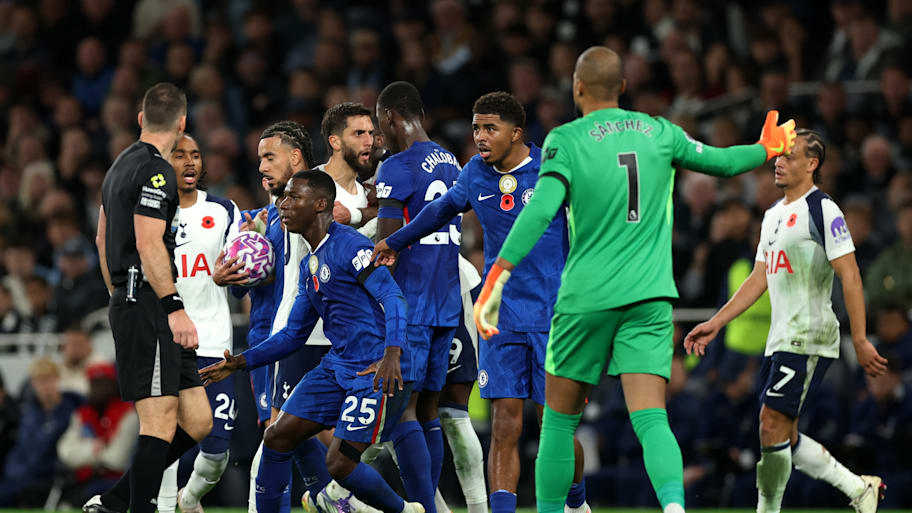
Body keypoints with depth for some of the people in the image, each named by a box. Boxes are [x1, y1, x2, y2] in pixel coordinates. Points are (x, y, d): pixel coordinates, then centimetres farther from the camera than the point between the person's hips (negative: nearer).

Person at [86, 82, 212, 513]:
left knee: (197, 422, 7)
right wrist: (174, 308, -24)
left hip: (128, 305, 10)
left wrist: (120, 297, 32)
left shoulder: (121, 166, 20)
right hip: (149, 305, -10)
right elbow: (148, 244, -20)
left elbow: (102, 239, 28)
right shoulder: (155, 170, -11)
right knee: (160, 424, -13)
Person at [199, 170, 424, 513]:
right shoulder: (309, 266, 16)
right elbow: (293, 334, 24)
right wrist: (240, 362, 16)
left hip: (379, 371, -9)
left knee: (340, 462, -14)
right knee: (278, 436, 5)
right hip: (338, 366, 9)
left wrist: (393, 354, -39)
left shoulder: (348, 245, -13)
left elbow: (392, 297, -24)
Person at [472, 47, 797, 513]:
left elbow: (540, 211, -16)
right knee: (651, 421, -7)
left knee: (559, 421, 12)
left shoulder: (566, 140, -4)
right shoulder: (659, 133, 7)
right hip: (649, 298, 2)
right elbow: (720, 161, 21)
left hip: (586, 298, -2)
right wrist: (766, 150, 42)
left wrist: (496, 277, -18)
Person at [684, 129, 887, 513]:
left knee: (773, 425, -13)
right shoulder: (773, 215, 17)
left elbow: (850, 276, -13)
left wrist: (860, 341, -17)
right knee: (783, 437, 8)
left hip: (809, 337, -9)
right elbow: (759, 279, 22)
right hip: (779, 340, 9)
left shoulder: (823, 210, -9)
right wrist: (716, 323, 17)